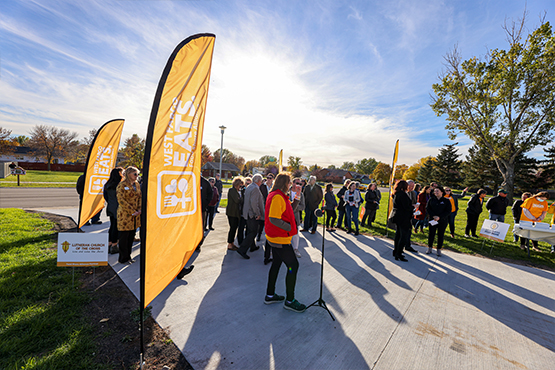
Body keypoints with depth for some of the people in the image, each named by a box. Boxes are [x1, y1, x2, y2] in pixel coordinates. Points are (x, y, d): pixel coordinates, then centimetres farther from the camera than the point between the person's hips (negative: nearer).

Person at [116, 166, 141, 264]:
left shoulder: (137, 185, 11)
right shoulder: (122, 185, -10)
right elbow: (121, 201, -15)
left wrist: (139, 210, 1)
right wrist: (132, 212, -15)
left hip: (135, 216, 7)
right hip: (125, 215, -6)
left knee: (131, 237, 13)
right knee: (124, 237, 3)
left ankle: (128, 256, 26)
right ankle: (123, 258, 16)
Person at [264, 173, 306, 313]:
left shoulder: (278, 196, 12)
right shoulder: (277, 196, -21)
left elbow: (288, 210, 17)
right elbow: (274, 219, -28)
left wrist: (296, 197, 8)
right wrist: (289, 227, -18)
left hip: (275, 237, 11)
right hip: (280, 238, -11)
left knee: (276, 264, 19)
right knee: (293, 265, 0)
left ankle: (270, 295, 33)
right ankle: (290, 300, 15)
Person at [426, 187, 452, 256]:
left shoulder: (446, 201, 0)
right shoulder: (431, 200, 4)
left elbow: (448, 211, -6)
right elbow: (427, 208, 0)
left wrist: (439, 217, -17)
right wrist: (433, 216, -14)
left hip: (442, 221, -1)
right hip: (432, 220, 1)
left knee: (440, 235, 6)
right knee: (431, 234, 6)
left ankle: (439, 249, 18)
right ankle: (430, 248, 18)